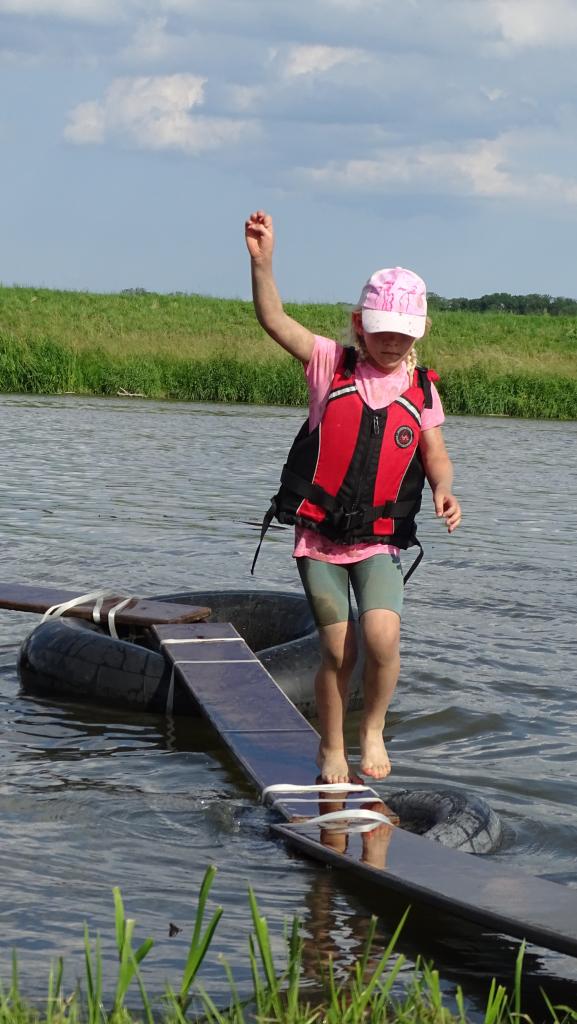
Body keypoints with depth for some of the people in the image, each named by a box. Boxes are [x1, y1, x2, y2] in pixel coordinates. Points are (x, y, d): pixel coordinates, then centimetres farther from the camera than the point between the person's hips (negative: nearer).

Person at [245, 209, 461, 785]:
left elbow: (435, 456, 10)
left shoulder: (421, 389, 5)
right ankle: (331, 749, 21)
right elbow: (274, 321, -12)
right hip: (318, 536, -1)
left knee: (382, 637, -20)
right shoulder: (332, 365, -1)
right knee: (337, 651, -2)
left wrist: (444, 492, -13)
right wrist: (262, 262, -28)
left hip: (379, 542, 1)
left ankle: (373, 730, 6)